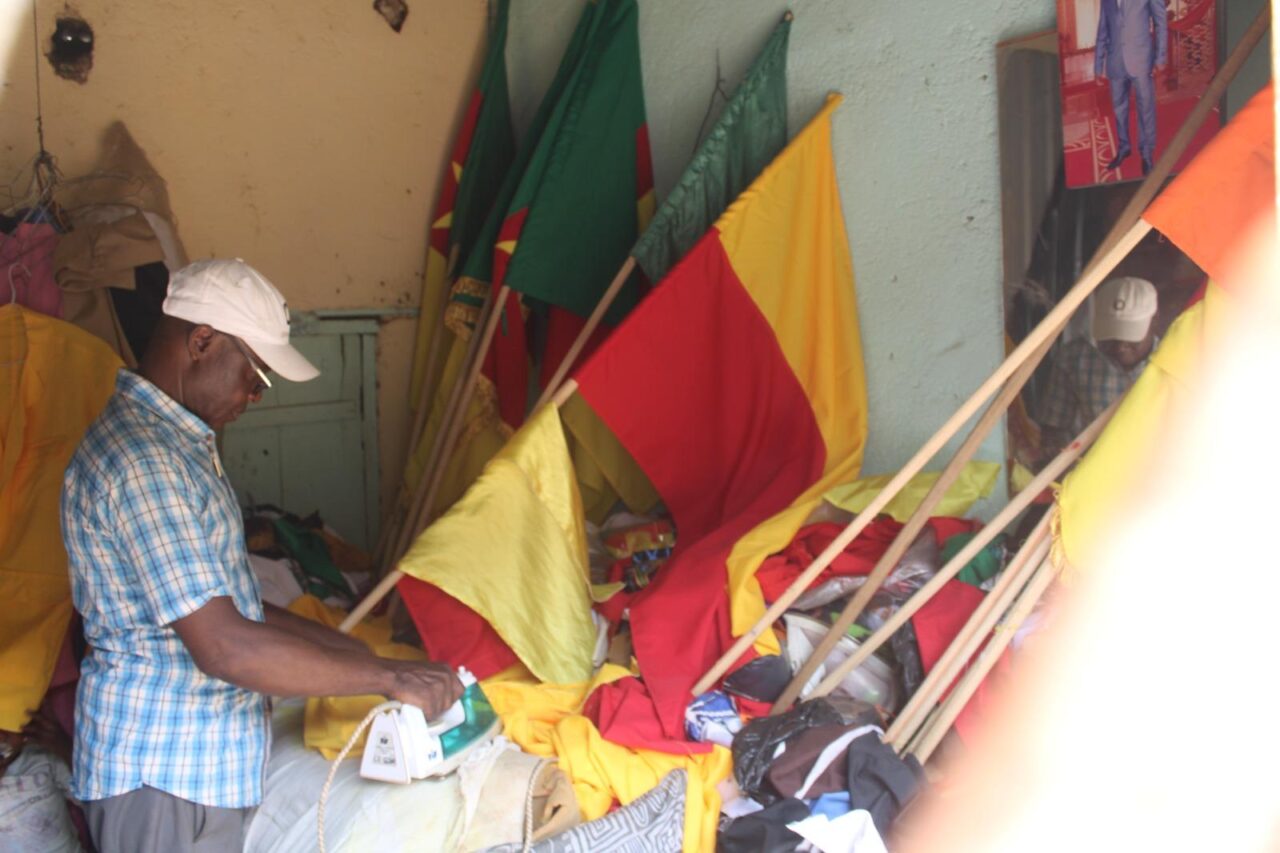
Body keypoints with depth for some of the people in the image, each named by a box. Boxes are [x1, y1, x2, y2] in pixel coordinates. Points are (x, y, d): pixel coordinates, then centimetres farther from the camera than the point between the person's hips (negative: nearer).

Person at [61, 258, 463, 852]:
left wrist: (349, 647, 9)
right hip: (162, 775, -9)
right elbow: (223, 648, -28)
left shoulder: (177, 440, 10)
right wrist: (391, 678, -22)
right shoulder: (141, 460, -23)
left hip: (204, 764, 9)